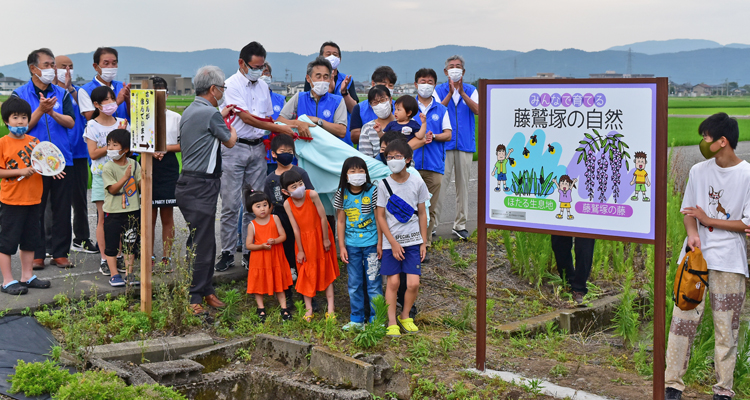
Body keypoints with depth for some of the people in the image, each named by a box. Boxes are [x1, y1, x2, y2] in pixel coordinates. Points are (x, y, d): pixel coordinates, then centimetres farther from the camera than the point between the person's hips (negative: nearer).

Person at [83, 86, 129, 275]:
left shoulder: (122, 123, 9)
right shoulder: (92, 126, 0)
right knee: (103, 218, -2)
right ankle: (104, 259, 2)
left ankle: (118, 256, 10)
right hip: (101, 175, -2)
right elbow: (93, 153, -8)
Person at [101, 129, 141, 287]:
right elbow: (113, 189, -14)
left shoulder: (133, 164, 2)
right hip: (113, 212, -3)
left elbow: (141, 186, 2)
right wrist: (125, 177, -26)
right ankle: (114, 275, 10)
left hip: (133, 211, 3)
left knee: (131, 244, 9)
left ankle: (129, 274, 17)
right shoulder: (108, 168, -7)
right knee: (111, 245, 1)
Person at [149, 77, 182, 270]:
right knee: (150, 215, 3)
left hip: (169, 168, 0)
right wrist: (151, 151, -13)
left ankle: (167, 257, 10)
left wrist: (166, 147, -9)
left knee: (167, 216, 4)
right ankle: (149, 257, 11)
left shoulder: (175, 117, 6)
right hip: (148, 167, 0)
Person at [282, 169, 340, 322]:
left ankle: (330, 307, 12)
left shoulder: (312, 195, -23)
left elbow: (323, 217, -17)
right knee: (306, 273, 8)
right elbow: (295, 228, -12)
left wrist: (326, 239, -11)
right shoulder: (287, 204, -15)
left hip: (320, 236, -2)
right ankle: (308, 309, 18)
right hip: (304, 240, 2)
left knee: (326, 270, 6)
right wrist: (300, 250, -7)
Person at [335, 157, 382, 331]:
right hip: (352, 245, 3)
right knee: (354, 284, 11)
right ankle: (356, 319, 22)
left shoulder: (372, 191, -9)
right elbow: (341, 221, 6)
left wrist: (380, 243, -7)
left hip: (371, 243, -3)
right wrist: (341, 246, 3)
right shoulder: (342, 194, 0)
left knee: (374, 282, 1)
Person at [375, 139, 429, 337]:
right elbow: (380, 217, -2)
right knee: (393, 282, -1)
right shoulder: (383, 185, -3)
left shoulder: (417, 183, 1)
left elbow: (422, 214, 8)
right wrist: (393, 243, -8)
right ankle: (392, 322, 9)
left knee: (413, 283, -5)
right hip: (390, 242, -1)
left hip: (413, 241, 1)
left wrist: (424, 243, 6)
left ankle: (405, 316, 17)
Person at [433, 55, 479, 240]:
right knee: (439, 184, -8)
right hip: (444, 144, -2)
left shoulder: (471, 90, 10)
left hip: (465, 144, 2)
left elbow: (477, 110, -8)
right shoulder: (439, 90, 7)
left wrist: (461, 92, -19)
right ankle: (432, 223, -3)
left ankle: (460, 225, 13)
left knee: (463, 185, 6)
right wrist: (450, 93, -18)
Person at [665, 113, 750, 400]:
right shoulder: (698, 171, 6)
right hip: (695, 255, 3)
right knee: (683, 320, -1)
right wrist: (692, 233, -9)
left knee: (726, 328, 3)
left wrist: (708, 220, -8)